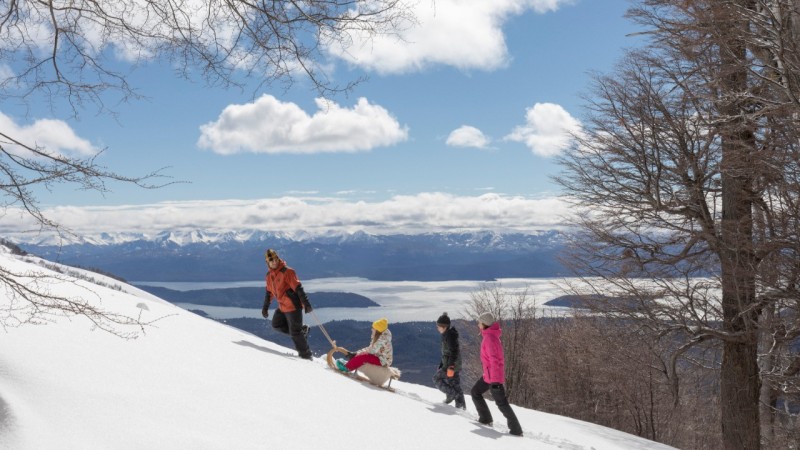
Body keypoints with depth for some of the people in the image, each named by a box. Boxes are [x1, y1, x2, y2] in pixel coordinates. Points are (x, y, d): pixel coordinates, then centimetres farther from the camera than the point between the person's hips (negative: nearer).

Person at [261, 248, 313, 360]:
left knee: (295, 332, -5)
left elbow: (298, 288, -20)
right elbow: (269, 292, 21)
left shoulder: (287, 271, -16)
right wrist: (265, 307, 24)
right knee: (276, 324, 14)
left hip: (293, 306, -8)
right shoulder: (269, 275, 8)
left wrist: (306, 303, -25)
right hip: (282, 307, 8)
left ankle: (306, 355, 7)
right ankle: (303, 330, 19)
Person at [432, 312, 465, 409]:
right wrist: (442, 365, 28)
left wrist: (450, 367, -27)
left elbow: (453, 351, -24)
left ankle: (451, 393, -5)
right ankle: (461, 404, 10)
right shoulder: (447, 334, 15)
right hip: (456, 365, 10)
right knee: (455, 384, 10)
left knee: (437, 379, 1)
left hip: (451, 365, -10)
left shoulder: (450, 335, -16)